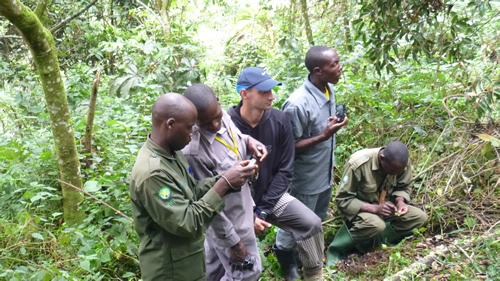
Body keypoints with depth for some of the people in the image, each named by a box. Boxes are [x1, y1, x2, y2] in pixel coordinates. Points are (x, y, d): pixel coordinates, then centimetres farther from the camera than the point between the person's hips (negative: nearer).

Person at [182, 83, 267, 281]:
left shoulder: (224, 117, -11)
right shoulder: (193, 151, -33)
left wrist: (248, 141, -12)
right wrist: (233, 241, -16)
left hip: (241, 209, 7)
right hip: (227, 222, -7)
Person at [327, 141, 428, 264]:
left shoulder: (402, 163, -15)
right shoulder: (358, 164, -30)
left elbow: (404, 187, 3)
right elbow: (342, 200, -25)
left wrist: (400, 201, -21)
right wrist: (375, 208, -35)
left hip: (384, 206, 6)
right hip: (358, 208, -6)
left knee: (420, 217, -13)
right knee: (377, 225, -36)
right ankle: (341, 246, -12)